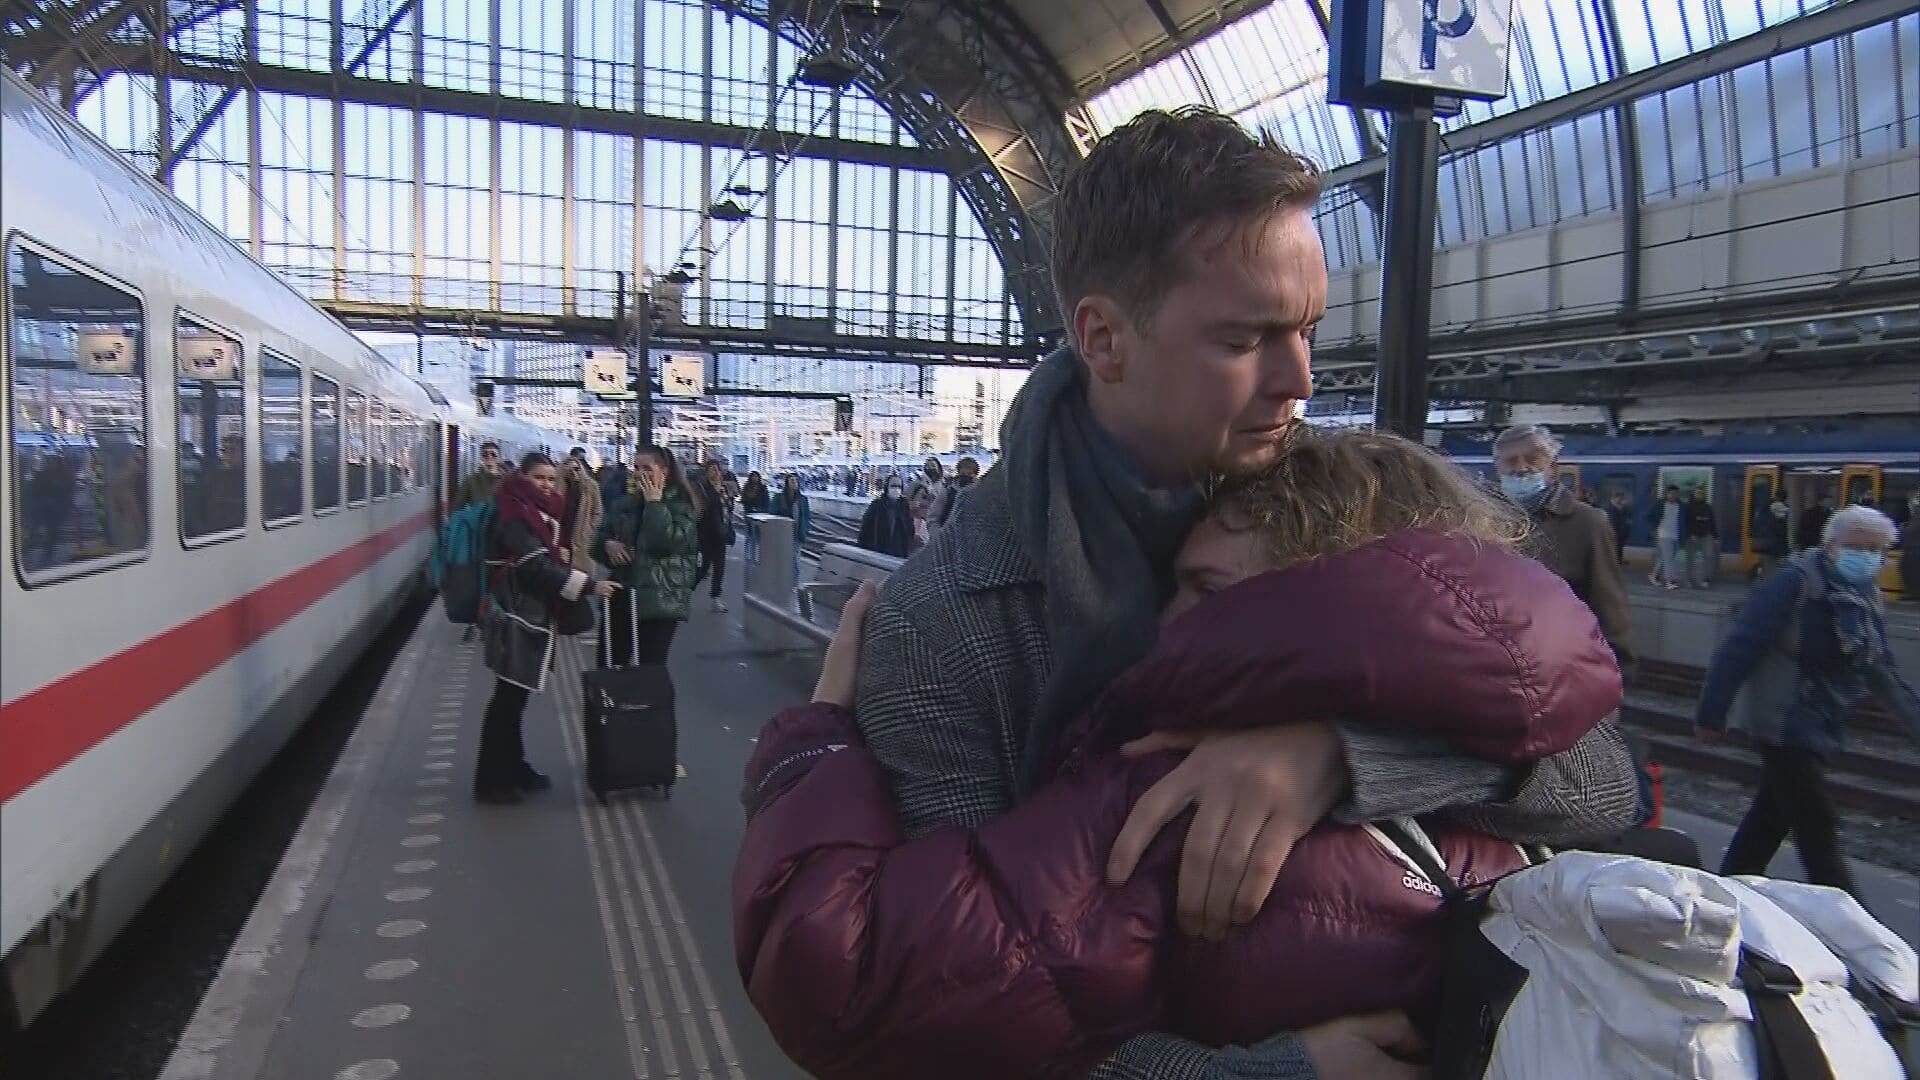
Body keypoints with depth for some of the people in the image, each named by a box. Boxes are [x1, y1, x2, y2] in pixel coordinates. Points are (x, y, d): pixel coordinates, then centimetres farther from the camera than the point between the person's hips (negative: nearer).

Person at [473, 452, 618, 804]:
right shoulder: (513, 515, -14)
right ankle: (491, 781, 1)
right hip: (515, 616, -9)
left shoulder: (537, 513, 15)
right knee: (508, 698, -6)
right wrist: (589, 584, -29)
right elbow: (537, 565, -23)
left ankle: (513, 769, 22)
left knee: (515, 696, 14)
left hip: (531, 615, 9)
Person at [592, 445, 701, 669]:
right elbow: (598, 540, 18)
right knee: (607, 663, 8)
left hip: (660, 601, -6)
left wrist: (654, 503, -16)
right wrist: (607, 544, -5)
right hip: (622, 596, 6)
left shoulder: (680, 503, -5)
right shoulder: (625, 503, 11)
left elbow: (668, 542, -22)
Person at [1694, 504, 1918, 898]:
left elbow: (1880, 669, 19)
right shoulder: (1797, 581, -17)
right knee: (1818, 828, -4)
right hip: (1786, 725, -8)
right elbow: (1741, 647, -20)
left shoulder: (1868, 596, 9)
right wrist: (1712, 712, -21)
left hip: (1821, 729, 9)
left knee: (1773, 813, 17)